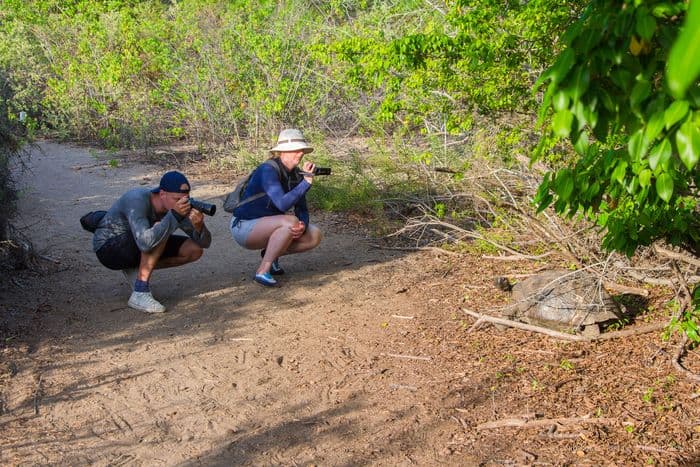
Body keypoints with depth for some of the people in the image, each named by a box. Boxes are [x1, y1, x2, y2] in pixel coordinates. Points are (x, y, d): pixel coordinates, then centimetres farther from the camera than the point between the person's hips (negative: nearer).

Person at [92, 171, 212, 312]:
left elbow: (205, 242, -15)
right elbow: (145, 243, -48)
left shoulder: (178, 205, -15)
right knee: (161, 229, -33)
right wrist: (174, 215, -47)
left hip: (136, 248, 7)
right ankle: (140, 294, -27)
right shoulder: (137, 201, -33)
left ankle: (135, 270, 6)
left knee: (194, 250, -6)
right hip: (108, 247, -7)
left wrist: (199, 226, -37)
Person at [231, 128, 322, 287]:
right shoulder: (268, 170, -24)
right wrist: (306, 182, -34)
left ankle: (272, 254, 9)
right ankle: (262, 272, -25)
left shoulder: (296, 174, 0)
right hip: (244, 227, -8)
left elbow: (302, 210, 0)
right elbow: (282, 204, -36)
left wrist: (303, 225, -22)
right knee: (290, 221, -34)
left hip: (268, 227, 8)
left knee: (314, 236, -7)